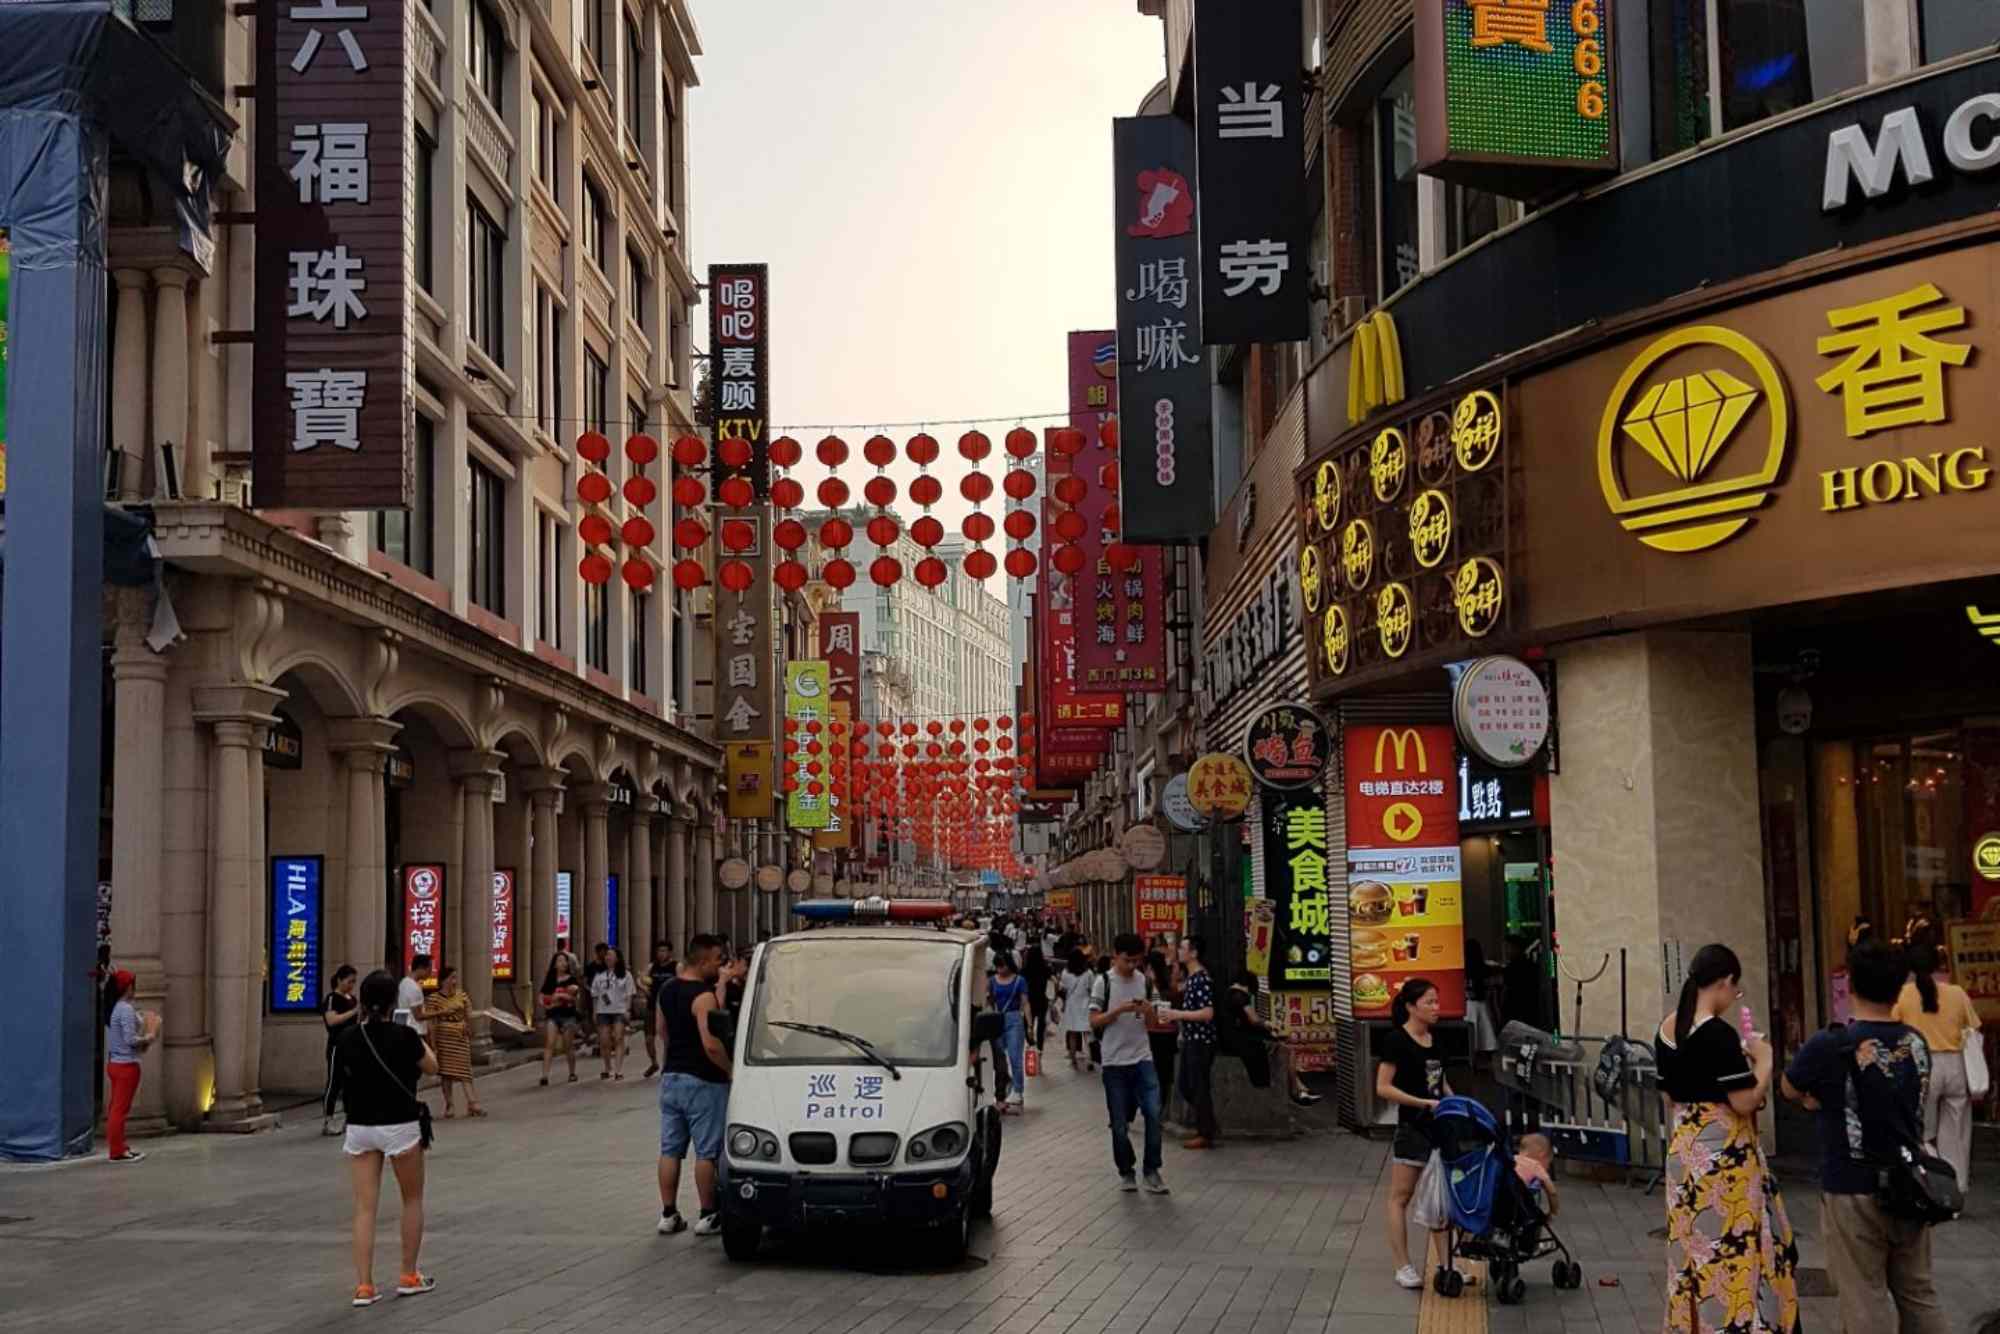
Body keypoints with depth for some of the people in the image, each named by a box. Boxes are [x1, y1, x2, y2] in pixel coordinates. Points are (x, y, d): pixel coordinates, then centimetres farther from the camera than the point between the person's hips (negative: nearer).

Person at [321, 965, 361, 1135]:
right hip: (337, 1046, -8)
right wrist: (354, 1011, -27)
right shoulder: (331, 998, -9)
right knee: (333, 1083, -5)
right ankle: (327, 1122, -2)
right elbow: (331, 1020, -24)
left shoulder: (352, 999, 14)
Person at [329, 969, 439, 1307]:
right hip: (399, 1126, -3)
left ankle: (364, 1286, 0)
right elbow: (431, 1067, 1)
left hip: (359, 1127, 3)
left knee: (364, 1207, 4)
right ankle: (408, 1276, 21)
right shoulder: (403, 1035, -14)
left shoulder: (348, 1038, -3)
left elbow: (343, 1077, 11)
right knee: (413, 1200, 16)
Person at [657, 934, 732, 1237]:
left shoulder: (667, 990, 8)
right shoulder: (703, 996, -19)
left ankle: (668, 1215, 14)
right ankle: (707, 1216, 6)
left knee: (670, 1150, 10)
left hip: (671, 1076, 8)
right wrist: (730, 1069, -12)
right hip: (702, 1081, -8)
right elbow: (711, 1044, -26)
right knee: (707, 1151, 1)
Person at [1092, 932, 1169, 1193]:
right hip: (1115, 1062, -2)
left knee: (1153, 1113, -9)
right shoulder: (1104, 983, -4)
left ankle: (1151, 1171, 2)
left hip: (1143, 1057, 2)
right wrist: (1120, 1010, -20)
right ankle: (1126, 1172, 20)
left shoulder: (1144, 981, 7)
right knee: (1120, 1123, 5)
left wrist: (1148, 1010, -9)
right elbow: (1094, 1021, -5)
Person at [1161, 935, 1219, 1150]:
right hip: (1190, 1039, 10)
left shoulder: (1202, 979, -19)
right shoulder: (1191, 977, 11)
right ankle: (1208, 1126, 25)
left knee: (1199, 1087, -1)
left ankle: (1206, 1135, 8)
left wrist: (1178, 1014, -22)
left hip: (1201, 1041, -10)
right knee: (1186, 1086, 15)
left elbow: (1207, 1013, -25)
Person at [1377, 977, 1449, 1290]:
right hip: (1411, 1127, -7)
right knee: (1401, 1196, -1)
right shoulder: (1396, 1040, -11)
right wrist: (1425, 1103, -18)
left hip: (1439, 1126, 7)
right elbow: (1383, 1088, -15)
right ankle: (1403, 1268, 2)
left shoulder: (1434, 1041, 10)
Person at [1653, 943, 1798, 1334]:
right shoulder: (1719, 1033, -19)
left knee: (1696, 1247, 14)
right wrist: (1763, 1060, -5)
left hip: (1684, 1151, 8)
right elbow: (1745, 1102, -20)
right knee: (1732, 1247, 0)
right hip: (1723, 1155, -8)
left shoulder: (1666, 1031, 5)